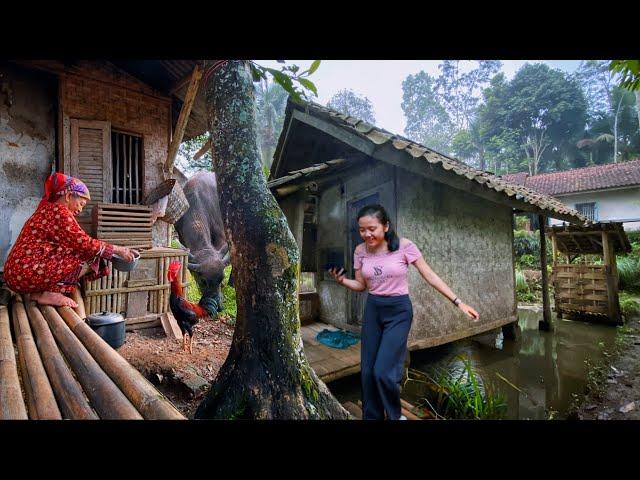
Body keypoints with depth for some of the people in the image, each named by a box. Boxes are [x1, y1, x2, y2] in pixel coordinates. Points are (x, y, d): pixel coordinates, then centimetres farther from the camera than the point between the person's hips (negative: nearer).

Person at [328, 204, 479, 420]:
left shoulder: (404, 246, -14)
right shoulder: (360, 251, -3)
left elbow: (430, 276, -9)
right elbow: (361, 285, 6)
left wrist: (458, 302, -11)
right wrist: (342, 281, -14)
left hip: (399, 310, -4)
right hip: (372, 309, 4)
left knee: (383, 371, -10)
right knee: (367, 371, 8)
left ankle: (395, 415, 20)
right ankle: (372, 416, 31)